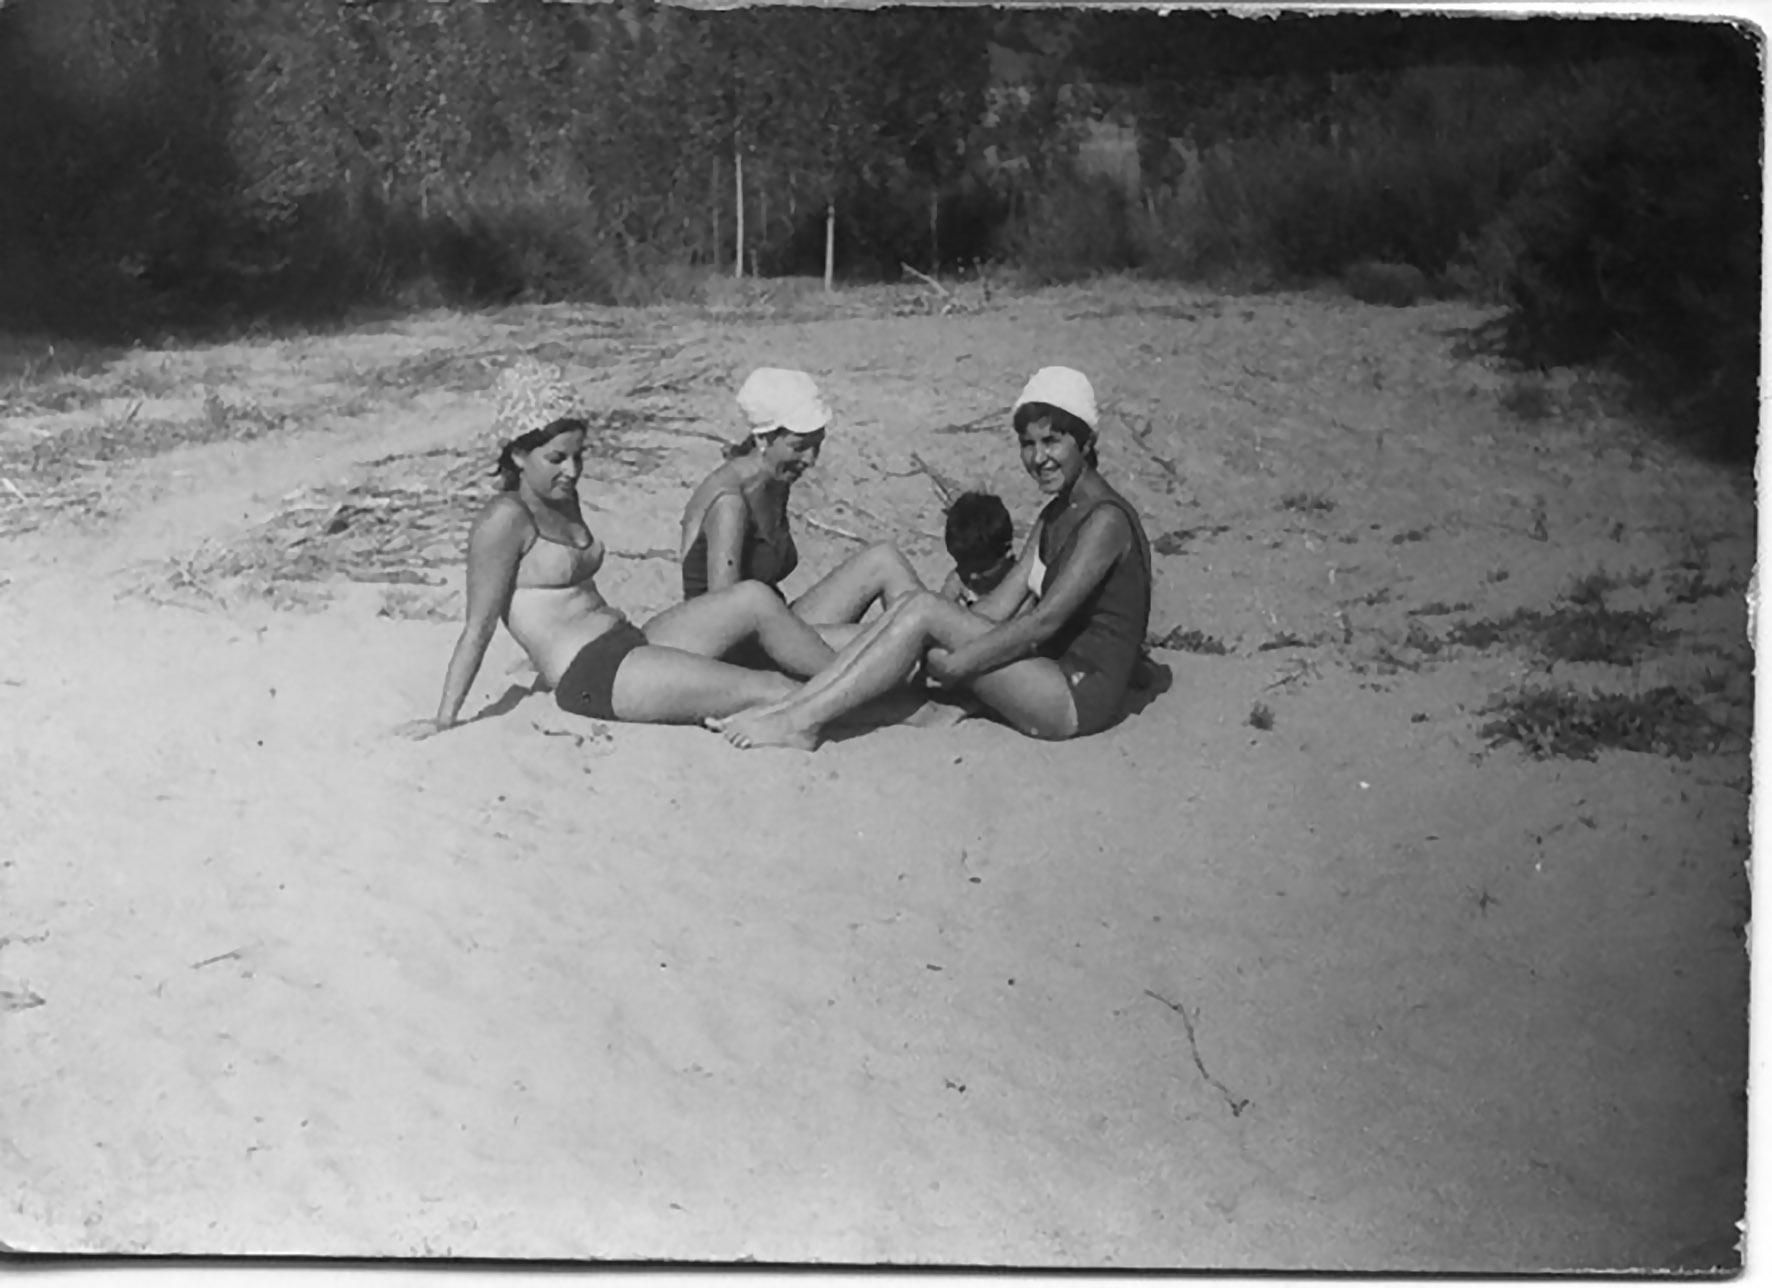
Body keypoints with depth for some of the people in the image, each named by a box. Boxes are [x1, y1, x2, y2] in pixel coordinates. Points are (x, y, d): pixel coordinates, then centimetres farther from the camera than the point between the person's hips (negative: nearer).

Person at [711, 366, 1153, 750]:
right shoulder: (1055, 516, 16)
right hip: (1050, 677, 8)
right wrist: (941, 645, -5)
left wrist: (952, 664, -17)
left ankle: (804, 722, -17)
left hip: (1082, 696, -8)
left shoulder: (1105, 520, -14)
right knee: (910, 607, -7)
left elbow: (1043, 622, -20)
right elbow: (1000, 607, 9)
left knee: (922, 611, -18)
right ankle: (789, 705, -10)